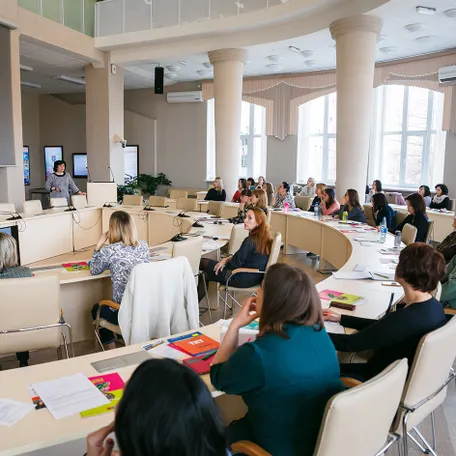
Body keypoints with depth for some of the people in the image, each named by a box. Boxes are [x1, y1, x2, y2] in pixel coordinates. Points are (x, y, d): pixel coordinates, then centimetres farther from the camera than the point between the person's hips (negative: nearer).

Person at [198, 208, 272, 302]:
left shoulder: (250, 241, -26)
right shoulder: (265, 238, 1)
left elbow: (236, 263, -17)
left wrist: (225, 261, 3)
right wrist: (226, 259, 1)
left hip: (243, 280, -9)